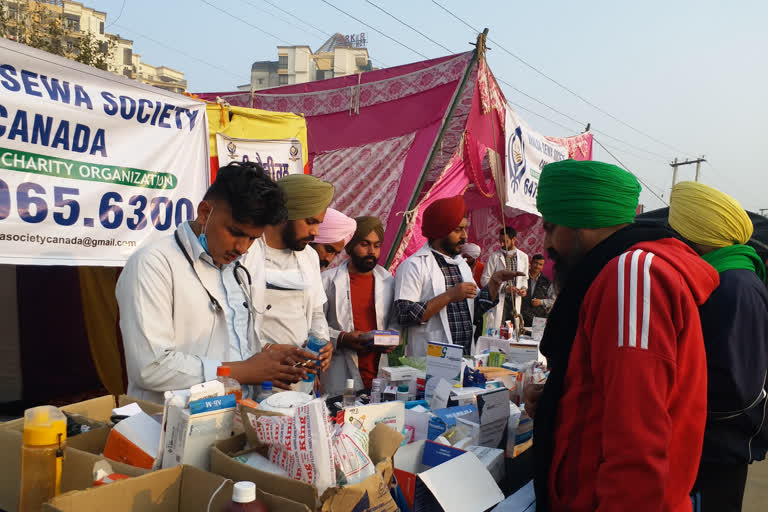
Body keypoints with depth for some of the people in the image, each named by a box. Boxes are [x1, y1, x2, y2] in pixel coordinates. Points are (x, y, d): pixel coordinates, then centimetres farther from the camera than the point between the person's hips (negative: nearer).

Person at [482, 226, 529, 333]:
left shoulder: (523, 257, 10)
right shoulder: (494, 257, -2)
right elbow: (484, 280, -5)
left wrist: (524, 288, 0)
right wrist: (504, 288, -14)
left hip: (515, 301, 4)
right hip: (497, 300, -3)